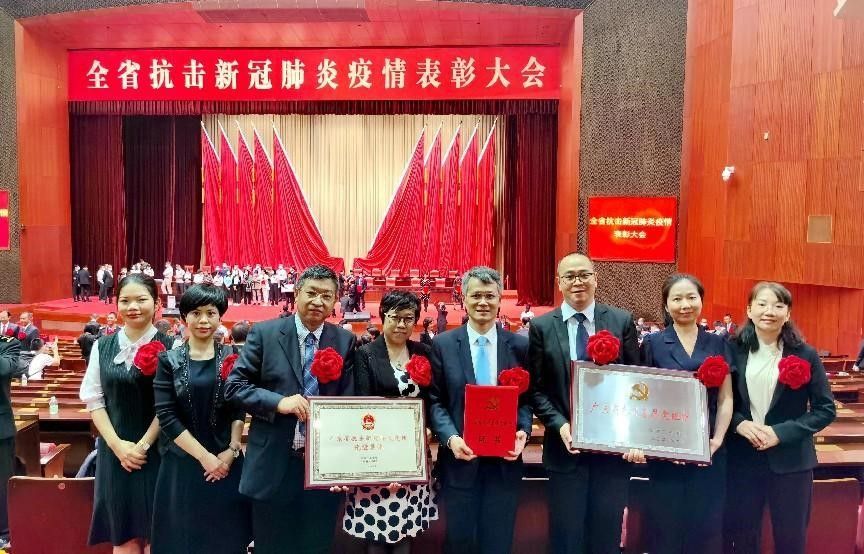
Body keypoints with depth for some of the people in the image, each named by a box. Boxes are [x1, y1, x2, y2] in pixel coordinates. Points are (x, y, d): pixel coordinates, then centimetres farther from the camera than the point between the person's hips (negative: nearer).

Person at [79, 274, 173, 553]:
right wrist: (117, 444, -7)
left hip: (156, 450, -3)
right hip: (114, 451, 3)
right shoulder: (102, 346, 4)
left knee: (154, 531, 6)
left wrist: (143, 445, -10)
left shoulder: (169, 347, -7)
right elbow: (93, 398, 3)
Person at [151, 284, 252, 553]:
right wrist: (203, 456, -12)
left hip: (227, 462, 1)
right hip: (183, 463, -1)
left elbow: (239, 410, 2)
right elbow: (166, 415, -8)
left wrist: (231, 452, -10)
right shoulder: (169, 360, -2)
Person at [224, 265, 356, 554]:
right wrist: (279, 402, -19)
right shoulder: (264, 333, -4)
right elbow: (234, 386, -5)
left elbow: (349, 402, 1)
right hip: (273, 464, -1)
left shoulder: (345, 341, 2)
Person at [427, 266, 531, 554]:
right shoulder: (443, 344, -1)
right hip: (460, 457, -1)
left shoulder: (519, 345, 2)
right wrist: (450, 437, -17)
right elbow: (435, 401, -2)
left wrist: (523, 431, -13)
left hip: (504, 459, 1)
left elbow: (527, 398, 5)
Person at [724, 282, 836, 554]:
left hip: (790, 461, -1)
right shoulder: (734, 350, -1)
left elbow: (826, 409, -3)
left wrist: (781, 433, -14)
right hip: (741, 459, 1)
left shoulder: (805, 355, -4)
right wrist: (739, 423, -14)